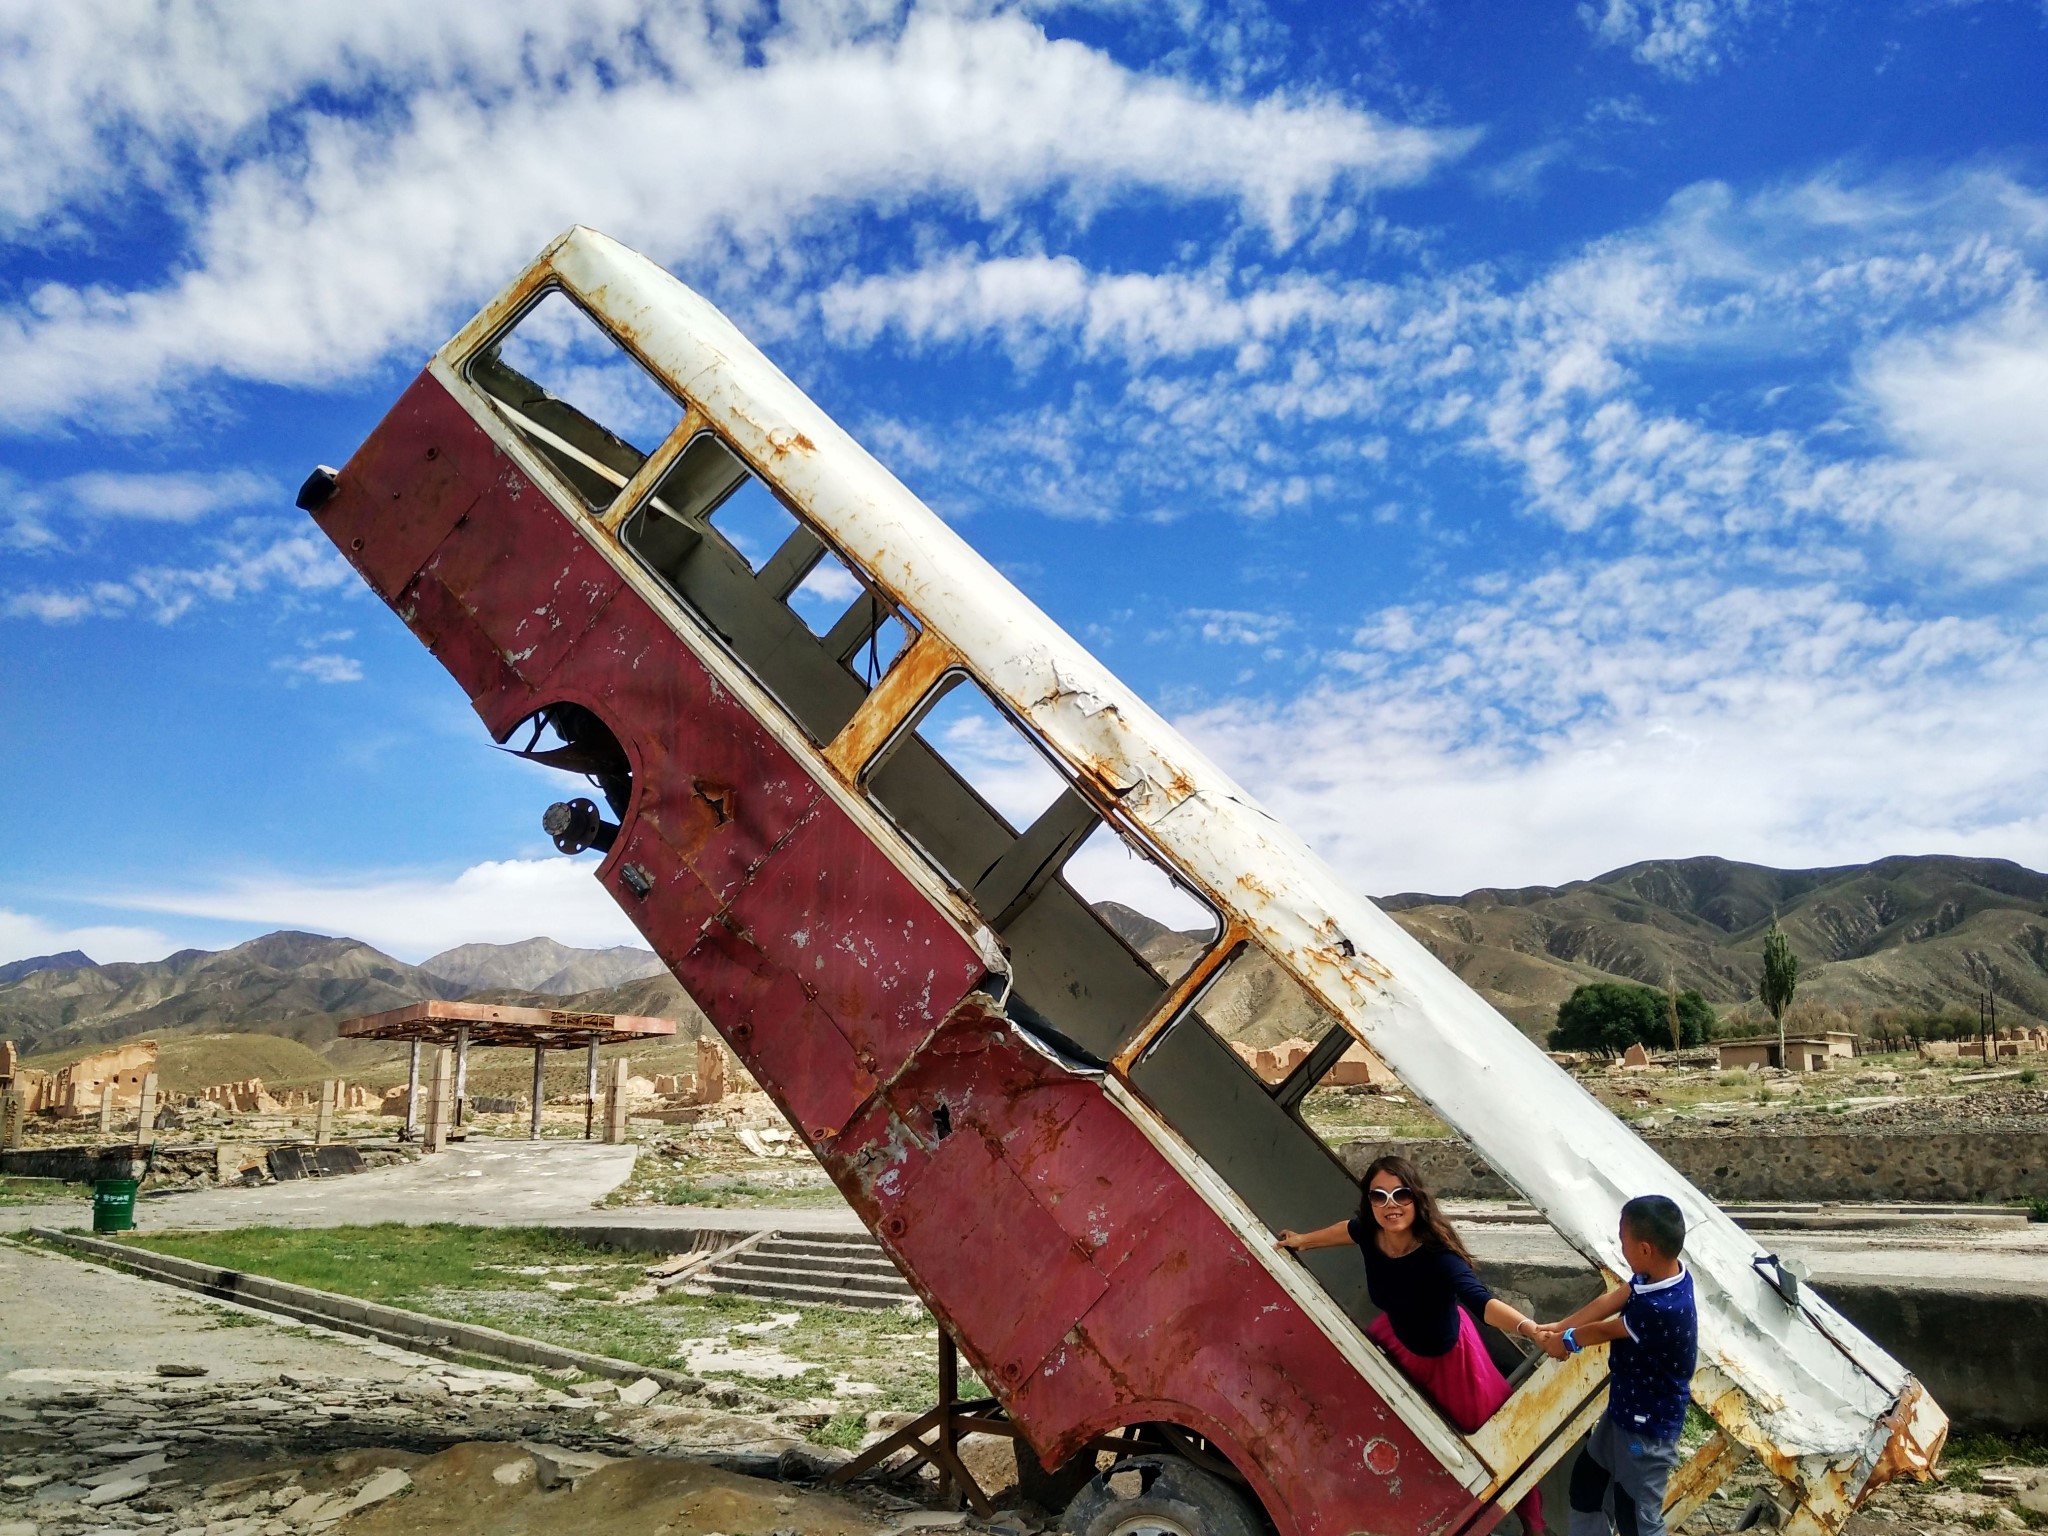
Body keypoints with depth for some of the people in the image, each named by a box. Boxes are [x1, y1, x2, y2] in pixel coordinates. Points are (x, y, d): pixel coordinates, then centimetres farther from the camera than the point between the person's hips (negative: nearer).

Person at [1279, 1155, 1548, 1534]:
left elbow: (1481, 1301, -56)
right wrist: (1303, 1240, 18)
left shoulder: (1438, 1256, -41)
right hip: (1399, 1337, 6)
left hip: (1445, 1353, -6)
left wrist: (1528, 1328, -75)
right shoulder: (1371, 1234, -24)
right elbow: (1349, 1229, 1)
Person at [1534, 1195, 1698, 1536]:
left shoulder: (1662, 1309, -36)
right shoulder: (1659, 1273, -10)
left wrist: (1567, 1340, -1)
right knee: (1586, 1479, 25)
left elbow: (1605, 1330, -18)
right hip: (1625, 1410, 9)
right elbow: (1610, 1302, 0)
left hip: (1648, 1427, -9)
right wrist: (1557, 1328, -2)